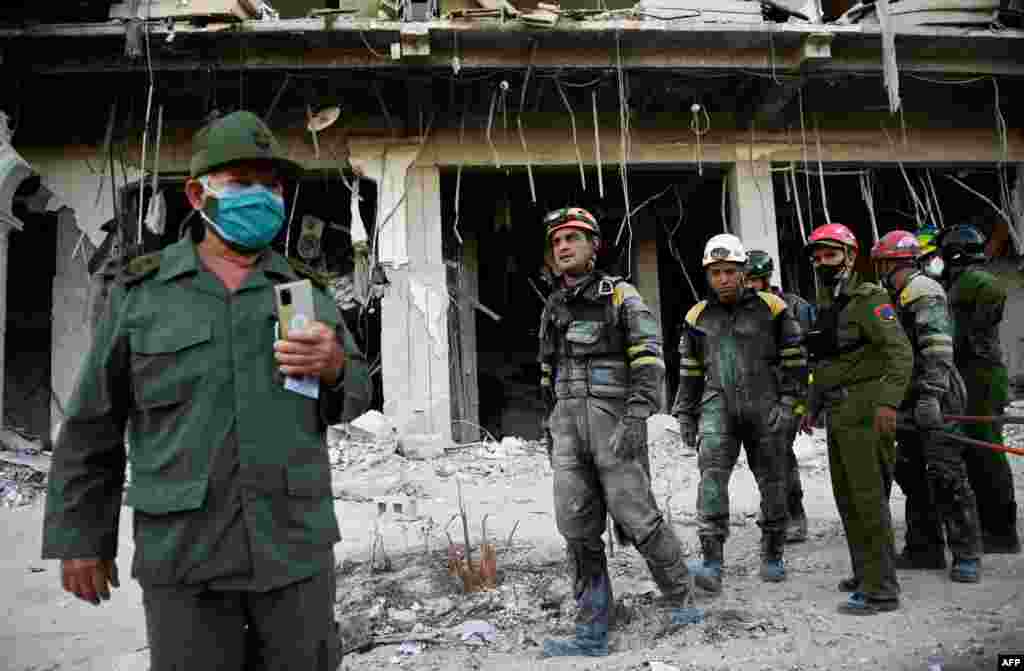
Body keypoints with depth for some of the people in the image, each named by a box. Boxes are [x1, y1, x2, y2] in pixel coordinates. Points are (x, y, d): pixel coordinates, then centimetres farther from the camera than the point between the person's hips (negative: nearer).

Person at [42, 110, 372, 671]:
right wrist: (80, 537, 4)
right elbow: (95, 423, 4)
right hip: (185, 547, -1)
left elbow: (353, 394, 7)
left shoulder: (304, 293, 4)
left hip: (294, 540, 2)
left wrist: (333, 365, -16)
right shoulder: (140, 292, -1)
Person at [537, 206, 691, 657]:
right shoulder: (552, 308, 17)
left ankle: (681, 600, 21)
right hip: (567, 422, 5)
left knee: (637, 518, -4)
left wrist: (636, 419, -20)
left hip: (614, 417, -5)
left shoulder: (621, 295, -1)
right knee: (577, 528, 2)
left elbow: (649, 361, -9)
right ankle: (593, 632, 10)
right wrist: (552, 427, 19)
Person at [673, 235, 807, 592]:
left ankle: (772, 557, 28)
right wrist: (685, 414, 13)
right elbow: (689, 370, 15)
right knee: (712, 473, -17)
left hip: (764, 404, -1)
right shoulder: (697, 316, 8)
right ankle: (712, 563, -19)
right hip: (718, 404, 1)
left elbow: (794, 358, 3)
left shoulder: (771, 307, 0)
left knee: (773, 482, 8)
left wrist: (788, 402, -5)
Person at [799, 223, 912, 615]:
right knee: (846, 497, 14)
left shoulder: (868, 298, -8)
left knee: (868, 498, -7)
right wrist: (813, 407, 24)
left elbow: (900, 351, -18)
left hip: (864, 412, -9)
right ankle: (866, 573, 27)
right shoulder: (824, 306, 18)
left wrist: (888, 400, -29)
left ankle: (880, 589, 1)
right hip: (837, 414, 9)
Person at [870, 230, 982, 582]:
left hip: (934, 398, -10)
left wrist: (931, 394, -28)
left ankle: (967, 555, 2)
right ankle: (924, 548, 21)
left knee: (945, 475, -7)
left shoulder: (922, 290, -10)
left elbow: (938, 347, -21)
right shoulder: (901, 297, 21)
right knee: (911, 473, 12)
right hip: (913, 400, 10)